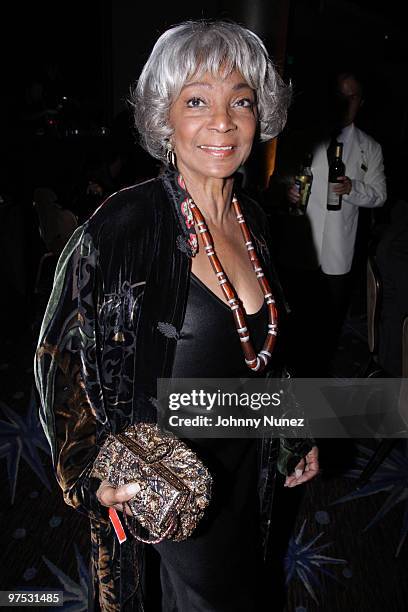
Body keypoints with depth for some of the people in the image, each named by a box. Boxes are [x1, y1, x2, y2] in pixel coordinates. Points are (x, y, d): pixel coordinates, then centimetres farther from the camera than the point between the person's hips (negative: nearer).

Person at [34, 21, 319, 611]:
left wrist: (296, 437, 12)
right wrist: (94, 477, -24)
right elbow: (64, 358, -15)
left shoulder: (253, 217, -4)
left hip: (246, 462, 6)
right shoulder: (122, 225, -24)